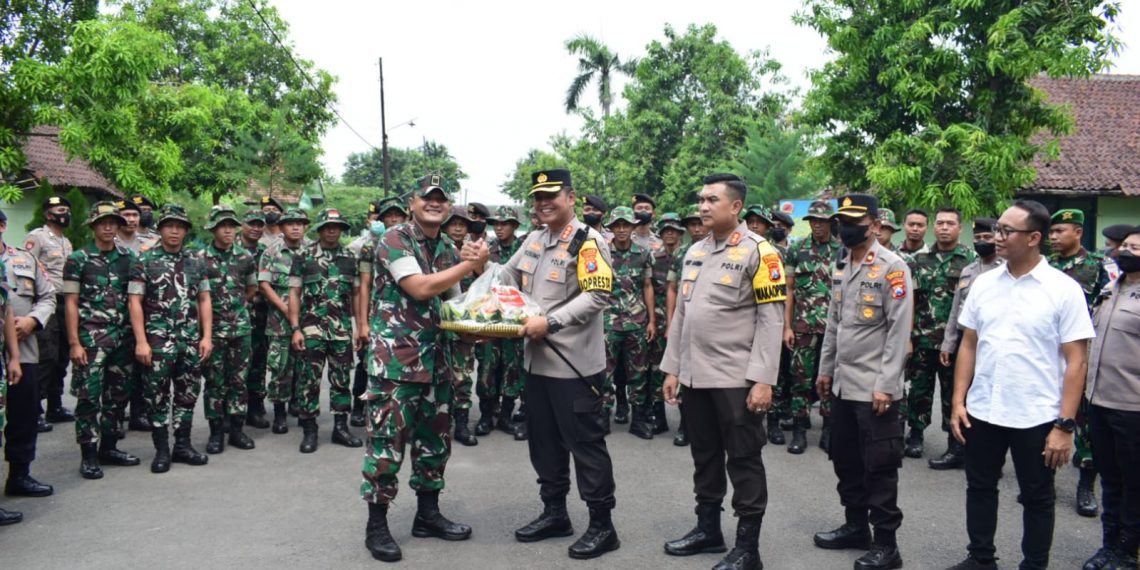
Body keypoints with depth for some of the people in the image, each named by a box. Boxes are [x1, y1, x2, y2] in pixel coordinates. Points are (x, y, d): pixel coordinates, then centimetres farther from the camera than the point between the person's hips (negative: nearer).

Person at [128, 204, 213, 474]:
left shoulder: (197, 262, 9)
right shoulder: (145, 261, -1)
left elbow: (204, 300, 10)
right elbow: (135, 302, -4)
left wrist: (207, 336, 1)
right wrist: (141, 341, -11)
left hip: (191, 340, 3)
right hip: (158, 340, -3)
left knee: (188, 394, 8)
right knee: (158, 396, 2)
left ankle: (183, 445, 20)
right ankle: (162, 450, 12)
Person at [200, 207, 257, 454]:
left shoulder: (246, 257, 5)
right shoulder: (201, 258, -4)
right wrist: (217, 309, 0)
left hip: (241, 327, 3)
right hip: (213, 328, -3)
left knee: (239, 380, 8)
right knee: (214, 382, 4)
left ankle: (237, 429, 18)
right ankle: (216, 432, 13)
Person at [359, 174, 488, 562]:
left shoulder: (448, 251, 13)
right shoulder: (394, 240, -9)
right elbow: (420, 288, -21)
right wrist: (471, 264, -16)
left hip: (434, 357, 8)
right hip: (395, 356, -7)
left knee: (435, 437, 13)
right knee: (387, 440, -3)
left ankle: (428, 514, 27)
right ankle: (376, 526, 9)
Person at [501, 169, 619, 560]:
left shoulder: (588, 242, -12)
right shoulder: (535, 239, 12)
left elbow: (597, 297, -21)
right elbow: (507, 277, 22)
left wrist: (550, 322, -26)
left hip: (574, 363, -8)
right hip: (537, 359, 8)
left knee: (585, 443, -1)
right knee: (544, 440, 16)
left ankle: (602, 525, 10)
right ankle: (554, 513, 31)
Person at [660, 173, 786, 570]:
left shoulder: (758, 252, -9)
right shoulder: (694, 252, 11)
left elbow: (771, 320, -13)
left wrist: (763, 380, -18)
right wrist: (672, 368, 13)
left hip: (737, 379, -6)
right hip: (695, 376, 7)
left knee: (743, 460, 3)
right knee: (705, 456, 16)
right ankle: (708, 529, 31)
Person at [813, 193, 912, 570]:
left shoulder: (892, 267, -12)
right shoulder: (840, 267, 12)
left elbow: (899, 331, -16)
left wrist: (885, 384, -19)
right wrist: (825, 369, 17)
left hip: (874, 387, -8)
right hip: (843, 383, 8)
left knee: (879, 466, 0)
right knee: (845, 459, 15)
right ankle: (855, 526, 30)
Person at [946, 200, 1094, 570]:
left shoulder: (1064, 290, -9)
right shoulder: (983, 284, 3)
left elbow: (1076, 362, -9)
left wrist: (1064, 425, -13)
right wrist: (958, 401, 3)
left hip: (1036, 418, -4)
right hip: (981, 412, 4)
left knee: (1037, 498, 12)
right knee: (980, 488, 16)